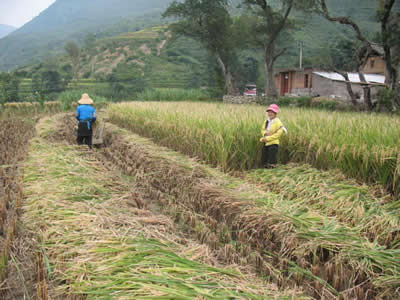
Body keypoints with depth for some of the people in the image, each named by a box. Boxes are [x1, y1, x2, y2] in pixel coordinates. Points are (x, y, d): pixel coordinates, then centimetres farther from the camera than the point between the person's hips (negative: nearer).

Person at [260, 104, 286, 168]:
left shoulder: (278, 122, -11)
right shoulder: (266, 121, 11)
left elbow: (278, 133, -17)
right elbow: (262, 129, 13)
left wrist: (267, 138, -19)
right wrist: (265, 133, -12)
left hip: (273, 143, -7)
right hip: (265, 143, 7)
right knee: (263, 161, 12)